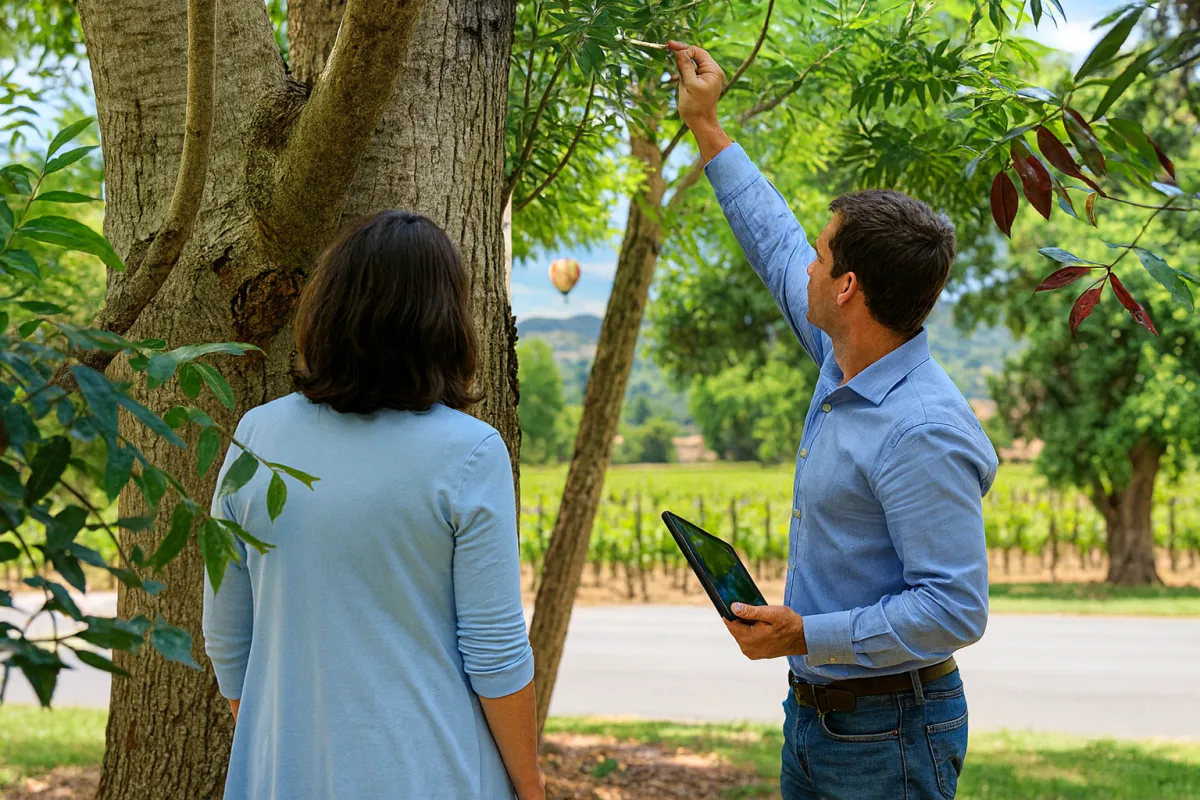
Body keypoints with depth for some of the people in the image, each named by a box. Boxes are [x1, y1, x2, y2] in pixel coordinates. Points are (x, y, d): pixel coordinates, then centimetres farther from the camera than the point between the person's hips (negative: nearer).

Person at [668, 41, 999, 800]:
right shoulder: (847, 363, 1)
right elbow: (777, 245, 17)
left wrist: (806, 635, -26)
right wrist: (706, 129, 21)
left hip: (889, 735, -9)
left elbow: (955, 609, -28)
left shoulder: (922, 432, -28)